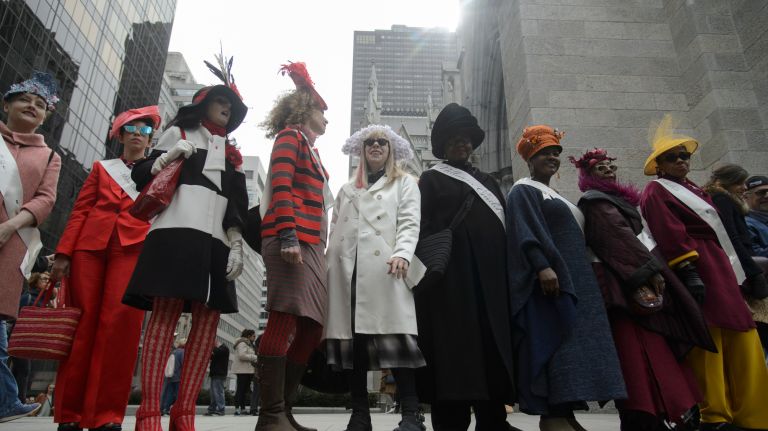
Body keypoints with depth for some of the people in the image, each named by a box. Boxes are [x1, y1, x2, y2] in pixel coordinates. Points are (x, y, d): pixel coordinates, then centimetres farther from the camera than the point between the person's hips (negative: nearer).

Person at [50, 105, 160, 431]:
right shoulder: (102, 168, 22)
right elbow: (80, 211, 12)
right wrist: (64, 253, 2)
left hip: (133, 248, -1)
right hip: (90, 245, 2)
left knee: (121, 323, -14)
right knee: (82, 324, -2)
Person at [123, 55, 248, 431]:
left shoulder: (232, 153, 27)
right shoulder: (179, 133, 19)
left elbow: (238, 205, 17)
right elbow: (141, 175, 13)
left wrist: (237, 243, 3)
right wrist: (168, 157, -5)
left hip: (216, 239, 4)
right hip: (176, 229, -4)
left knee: (208, 319, -6)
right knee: (165, 313, -14)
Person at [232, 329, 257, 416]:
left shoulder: (249, 344, 24)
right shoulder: (242, 343, -9)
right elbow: (242, 355, -21)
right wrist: (254, 357, -15)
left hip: (248, 370, 10)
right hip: (242, 370, -10)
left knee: (245, 389, 9)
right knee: (240, 389, -9)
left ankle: (243, 408, 13)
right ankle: (237, 408, -8)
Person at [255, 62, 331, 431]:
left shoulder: (312, 152, 30)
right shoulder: (290, 136, 5)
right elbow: (281, 186, -10)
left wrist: (317, 247, 17)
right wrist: (288, 235, -22)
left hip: (311, 244, 9)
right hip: (292, 239, -9)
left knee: (311, 327, 4)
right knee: (284, 319, -13)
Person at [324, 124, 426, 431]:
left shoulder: (405, 183, 17)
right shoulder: (347, 190, 29)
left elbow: (409, 223, 1)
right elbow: (335, 233, 22)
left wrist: (402, 254, -17)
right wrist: (328, 266, 9)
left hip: (385, 270, -4)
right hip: (347, 271, 4)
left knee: (394, 337, -13)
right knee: (352, 339, 1)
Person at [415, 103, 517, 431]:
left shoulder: (488, 182, 23)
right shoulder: (431, 180, 10)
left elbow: (503, 230, 18)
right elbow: (423, 228, -1)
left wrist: (507, 274, 7)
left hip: (490, 277, 5)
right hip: (450, 274, -4)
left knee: (491, 351, 1)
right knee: (454, 350, -7)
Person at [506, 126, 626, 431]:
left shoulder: (555, 196, 27)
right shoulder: (523, 191, -1)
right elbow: (525, 232, -16)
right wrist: (542, 266, -28)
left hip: (573, 278, 9)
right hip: (549, 278, -9)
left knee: (571, 343, 5)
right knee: (554, 341, -14)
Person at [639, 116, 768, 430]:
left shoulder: (693, 190, 26)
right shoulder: (656, 192, -2)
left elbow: (715, 229, 25)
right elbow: (670, 236, -14)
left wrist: (732, 273, 18)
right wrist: (689, 272, -24)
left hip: (719, 269, 9)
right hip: (698, 269, -9)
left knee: (740, 342, 7)